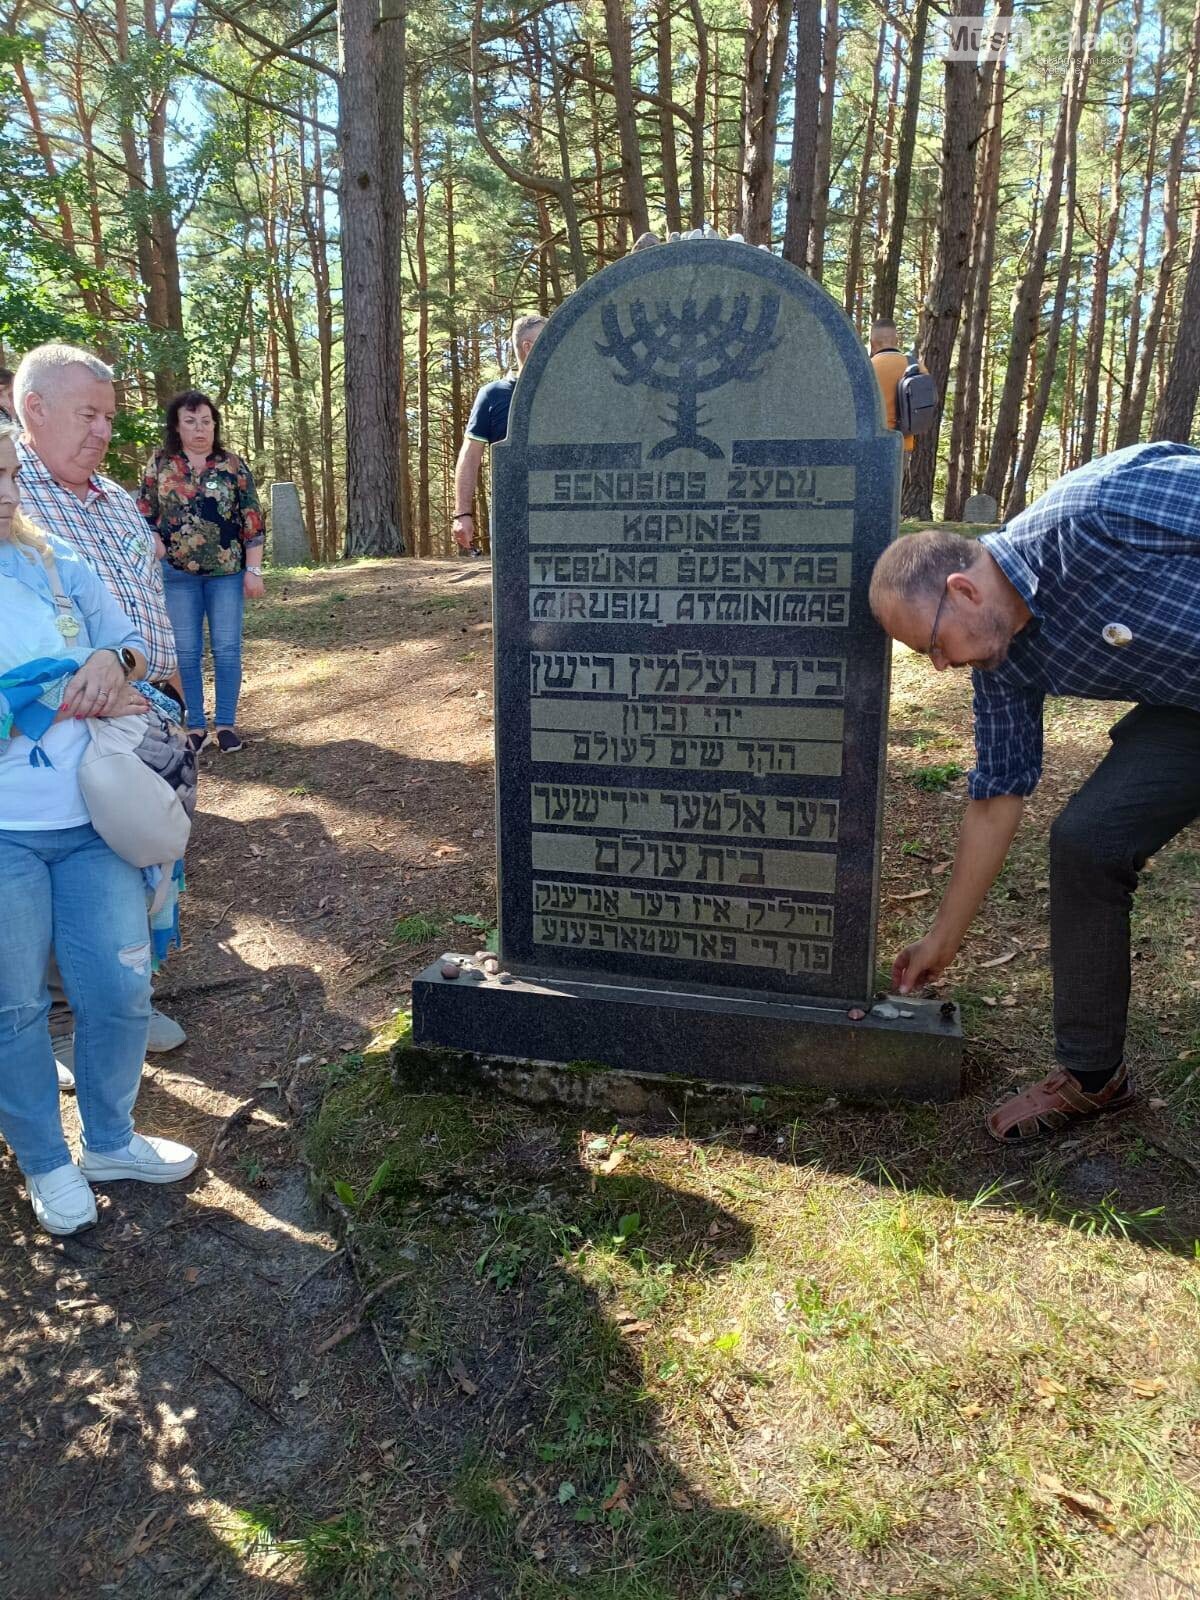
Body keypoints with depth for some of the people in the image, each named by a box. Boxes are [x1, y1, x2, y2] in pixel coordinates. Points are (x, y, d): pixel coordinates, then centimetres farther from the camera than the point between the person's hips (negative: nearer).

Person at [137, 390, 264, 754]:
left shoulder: (233, 465, 2)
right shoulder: (159, 463, 4)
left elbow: (252, 520, 1)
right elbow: (144, 516, 8)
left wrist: (253, 569, -4)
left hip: (226, 571, 0)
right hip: (176, 573, 1)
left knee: (227, 649, 2)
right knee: (185, 652, 4)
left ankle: (226, 723, 12)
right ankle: (195, 726, 13)